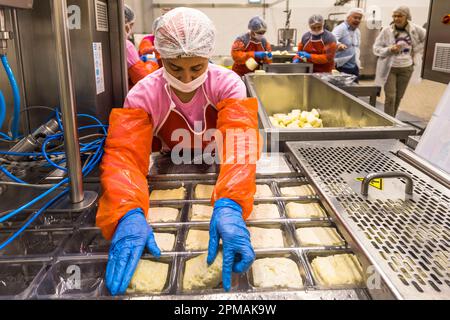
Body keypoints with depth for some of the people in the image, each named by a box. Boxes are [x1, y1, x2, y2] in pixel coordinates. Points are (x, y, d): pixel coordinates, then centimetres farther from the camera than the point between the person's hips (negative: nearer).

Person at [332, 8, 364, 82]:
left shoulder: (358, 31, 16)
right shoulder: (340, 28, -11)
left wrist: (357, 60, 17)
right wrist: (338, 44, -53)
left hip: (354, 68, 8)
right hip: (341, 67, -8)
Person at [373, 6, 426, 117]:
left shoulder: (415, 29, -4)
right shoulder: (387, 31, -10)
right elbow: (376, 48, -6)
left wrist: (417, 52, 4)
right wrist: (389, 49, -23)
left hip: (406, 68, 3)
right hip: (390, 68, -3)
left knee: (398, 97, 10)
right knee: (390, 97, -10)